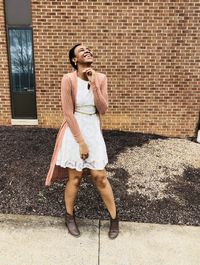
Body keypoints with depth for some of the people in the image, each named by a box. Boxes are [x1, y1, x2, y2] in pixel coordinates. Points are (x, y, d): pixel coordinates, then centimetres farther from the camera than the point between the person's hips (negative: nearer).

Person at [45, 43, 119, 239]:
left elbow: (103, 109, -6)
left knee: (100, 177, 9)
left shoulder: (100, 78, 1)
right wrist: (81, 141, -14)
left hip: (94, 131, 3)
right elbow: (68, 113, -14)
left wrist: (93, 84, -15)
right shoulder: (68, 79, -12)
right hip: (74, 132, -3)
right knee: (75, 178, 9)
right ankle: (69, 216, 36)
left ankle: (114, 217, 29)